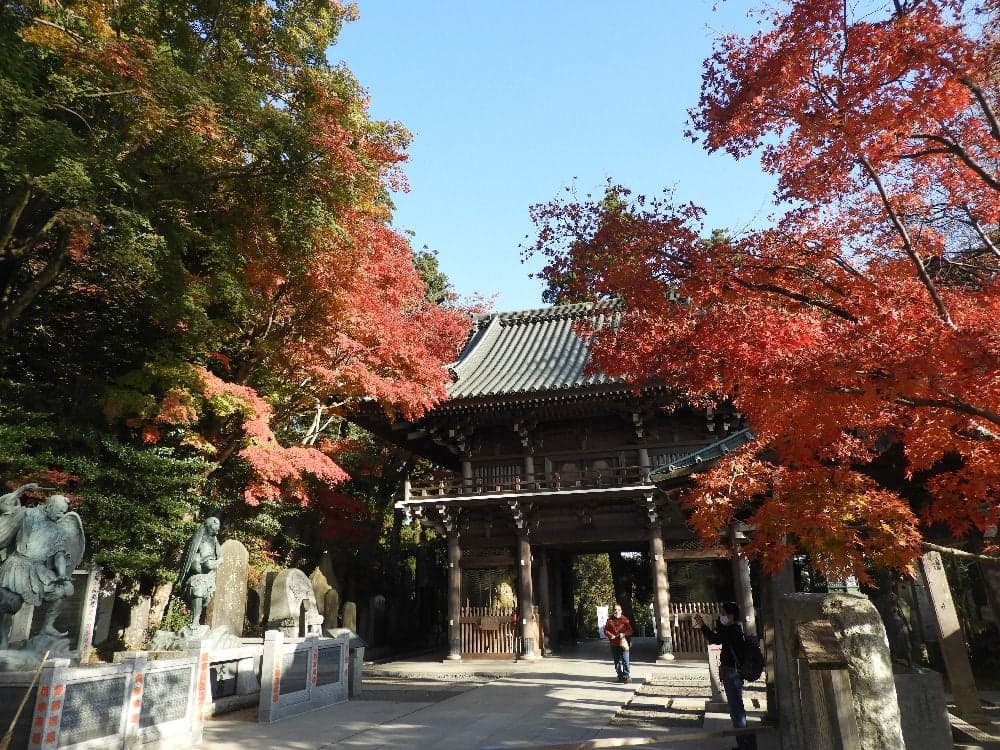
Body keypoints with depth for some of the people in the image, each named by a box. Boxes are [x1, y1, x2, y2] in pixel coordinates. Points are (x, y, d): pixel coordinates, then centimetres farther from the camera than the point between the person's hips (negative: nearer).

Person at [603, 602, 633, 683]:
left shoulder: (625, 619, -1)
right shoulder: (610, 620, 6)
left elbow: (630, 630, -1)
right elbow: (606, 630, 5)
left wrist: (624, 634, -18)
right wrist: (611, 635, -12)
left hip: (623, 643, -3)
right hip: (614, 644, 3)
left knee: (625, 660, -9)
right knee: (617, 661, 9)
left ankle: (626, 676, -2)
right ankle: (620, 676, 19)